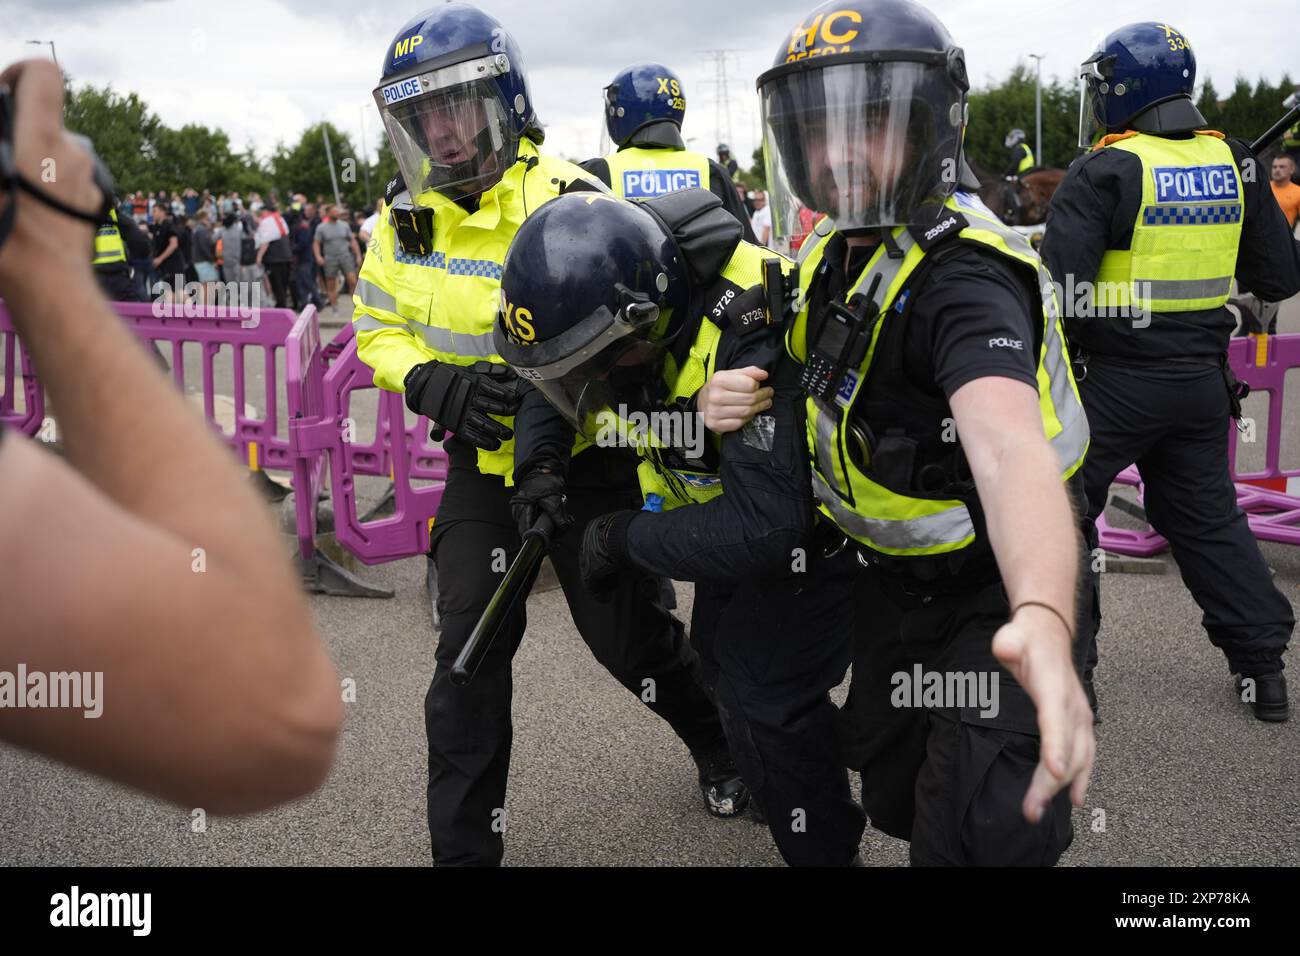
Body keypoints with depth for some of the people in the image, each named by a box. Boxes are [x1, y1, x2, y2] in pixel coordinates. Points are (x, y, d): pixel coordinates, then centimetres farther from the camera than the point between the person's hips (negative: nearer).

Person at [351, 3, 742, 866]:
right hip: (481, 460, 4)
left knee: (629, 632, 6)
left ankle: (719, 744, 38)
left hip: (583, 459, -4)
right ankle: (463, 844, 14)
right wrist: (433, 383, -16)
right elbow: (378, 328, 6)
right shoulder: (408, 217, -2)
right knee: (469, 650, 0)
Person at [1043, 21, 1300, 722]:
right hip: (1203, 377, 6)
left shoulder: (1106, 172, -13)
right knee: (1208, 517, 18)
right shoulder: (1233, 165, 4)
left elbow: (1059, 285, -20)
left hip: (1115, 379, -6)